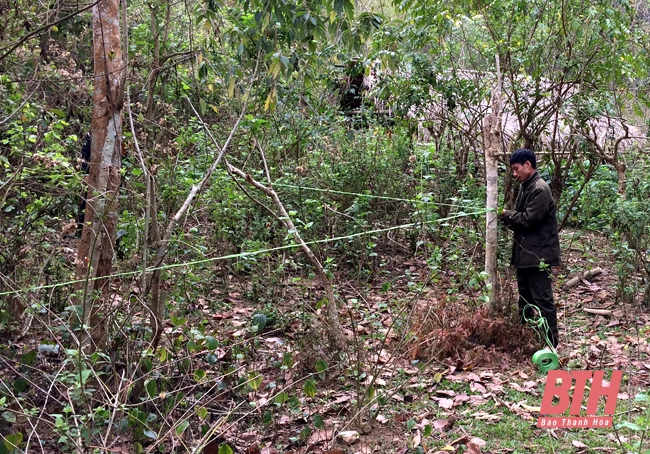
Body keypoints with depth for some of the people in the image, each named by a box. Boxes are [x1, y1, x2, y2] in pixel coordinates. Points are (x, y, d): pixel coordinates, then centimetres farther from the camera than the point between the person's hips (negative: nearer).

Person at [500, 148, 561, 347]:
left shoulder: (540, 189, -17)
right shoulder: (524, 187, 14)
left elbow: (528, 219, -21)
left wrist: (507, 215, -7)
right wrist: (507, 217, -1)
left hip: (538, 255, -10)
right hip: (524, 253, 10)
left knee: (542, 299, -5)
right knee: (525, 297, 19)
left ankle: (550, 343, 2)